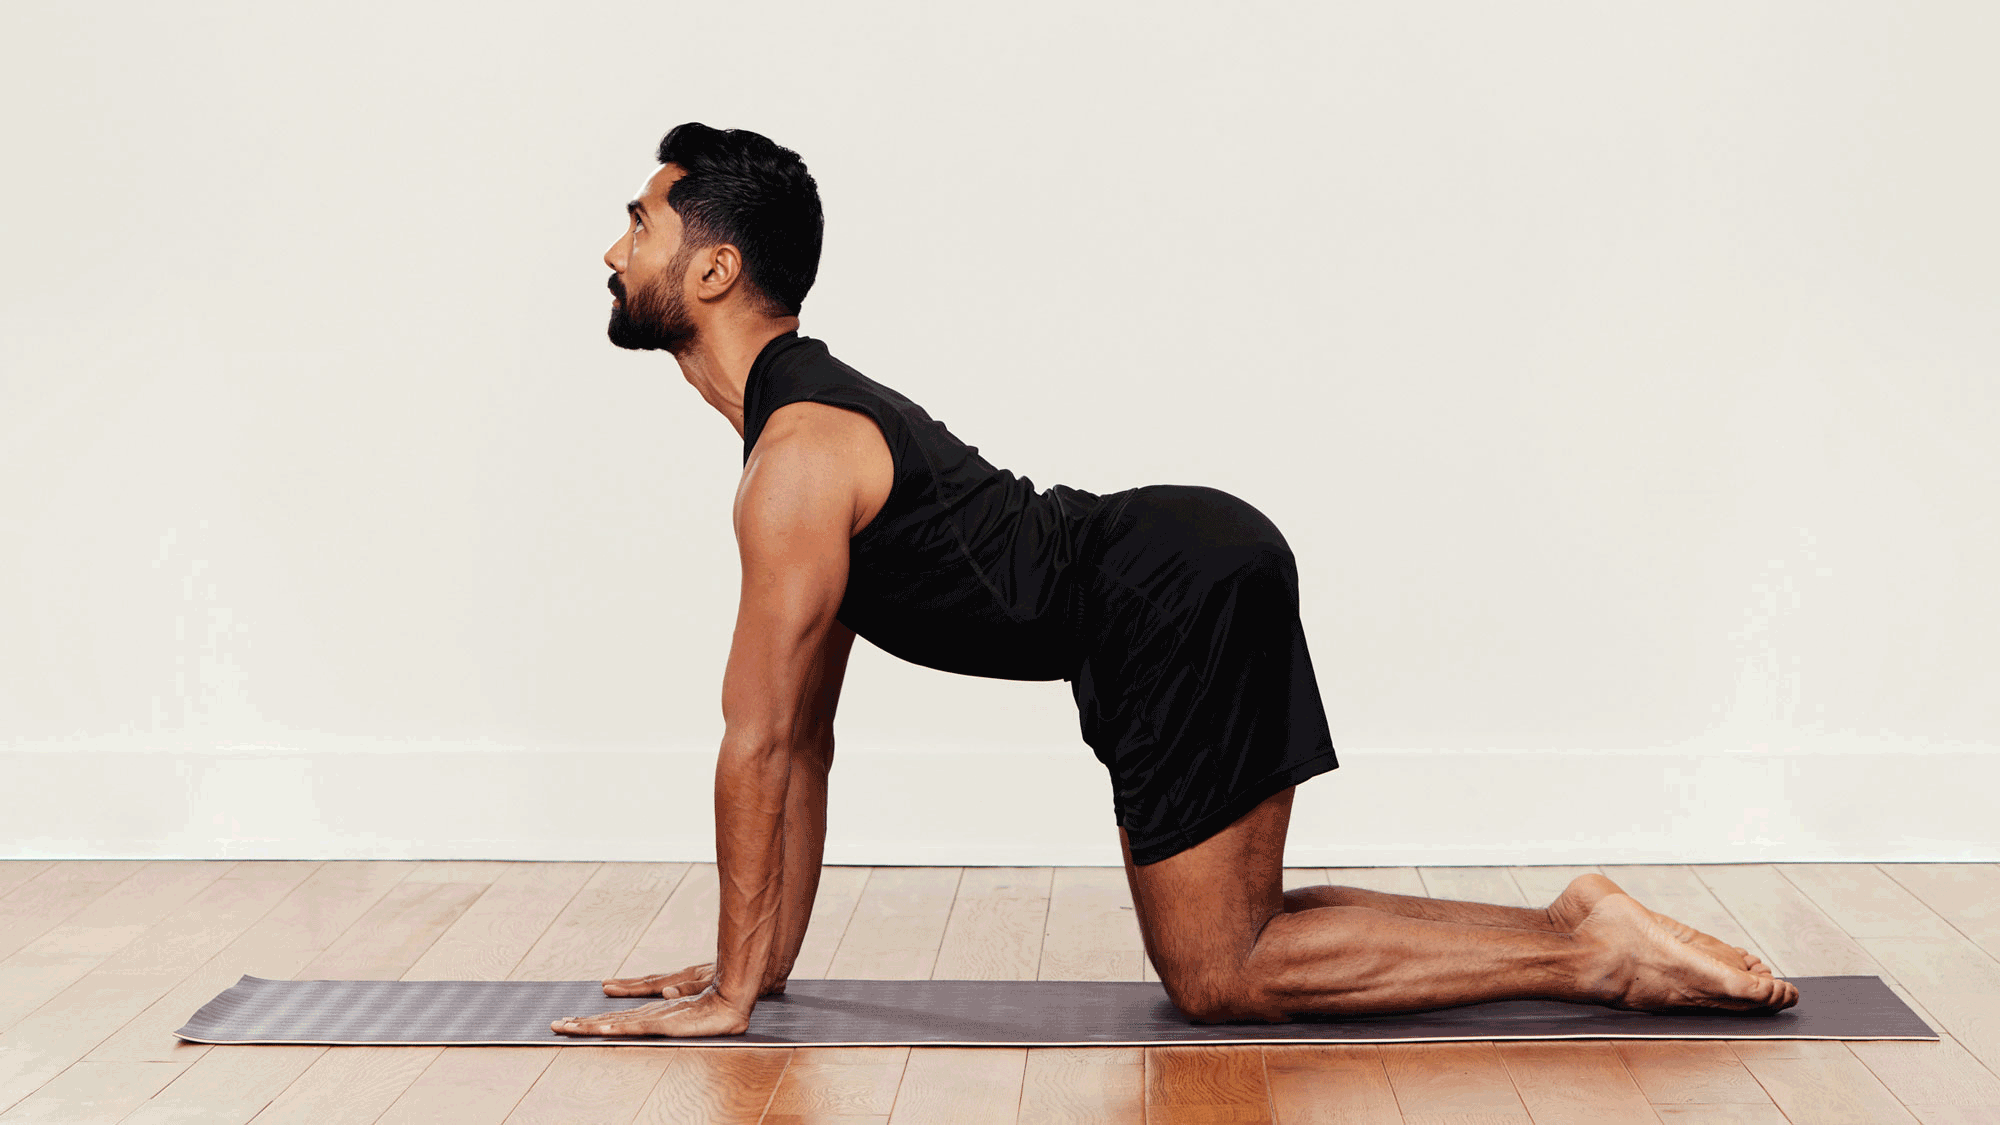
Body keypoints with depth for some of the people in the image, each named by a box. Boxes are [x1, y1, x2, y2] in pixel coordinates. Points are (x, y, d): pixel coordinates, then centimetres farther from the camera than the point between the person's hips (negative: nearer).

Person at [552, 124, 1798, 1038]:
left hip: (1171, 606, -10)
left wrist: (730, 993, -5)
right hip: (1200, 565, 10)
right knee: (1234, 936, 15)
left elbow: (759, 744, -12)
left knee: (1222, 979, -4)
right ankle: (1580, 928, 11)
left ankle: (1592, 956, -5)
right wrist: (765, 958, 23)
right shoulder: (826, 407, 19)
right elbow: (806, 736, 22)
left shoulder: (797, 462, -13)